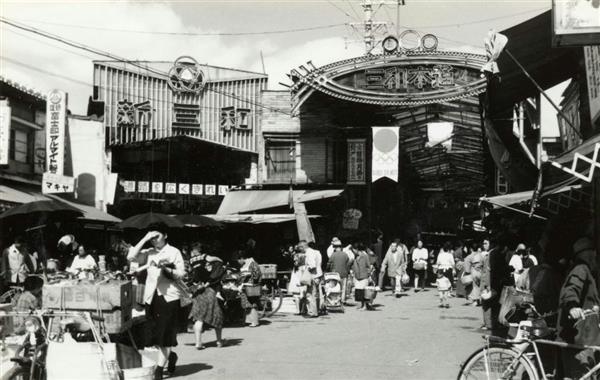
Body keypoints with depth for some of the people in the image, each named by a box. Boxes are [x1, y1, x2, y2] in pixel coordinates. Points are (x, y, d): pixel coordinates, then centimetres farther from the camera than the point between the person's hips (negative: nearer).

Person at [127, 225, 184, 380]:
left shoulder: (173, 252, 2)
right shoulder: (149, 253, 10)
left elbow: (181, 274, -3)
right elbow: (131, 257, -6)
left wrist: (165, 268, -19)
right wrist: (144, 239, -6)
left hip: (169, 296, -4)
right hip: (151, 297, 4)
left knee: (165, 334, -3)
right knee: (154, 332, 7)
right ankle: (170, 355, 33)